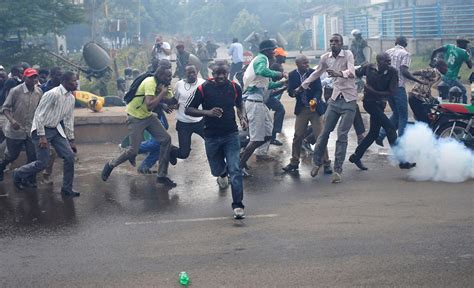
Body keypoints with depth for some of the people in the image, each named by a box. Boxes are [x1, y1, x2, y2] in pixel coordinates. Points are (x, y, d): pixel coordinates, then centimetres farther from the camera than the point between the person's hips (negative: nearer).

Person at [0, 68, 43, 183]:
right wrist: (12, 120, -27)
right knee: (13, 155, 11)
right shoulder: (15, 91, -15)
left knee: (33, 156, -5)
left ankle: (30, 180, 10)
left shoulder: (39, 92, -4)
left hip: (31, 130, 3)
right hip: (15, 130, -3)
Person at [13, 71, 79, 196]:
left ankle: (67, 188, 12)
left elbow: (68, 120, 12)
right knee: (43, 163, -8)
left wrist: (71, 140, 13)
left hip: (56, 130, 8)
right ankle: (18, 174, 19)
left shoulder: (71, 98, 3)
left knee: (70, 157, -1)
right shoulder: (53, 94, -22)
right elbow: (39, 114, -20)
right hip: (42, 129, -7)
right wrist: (42, 136, -21)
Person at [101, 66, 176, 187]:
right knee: (133, 151, -8)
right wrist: (163, 93, -29)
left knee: (166, 139, -3)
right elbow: (149, 106, -38)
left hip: (148, 116, 8)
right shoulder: (150, 83, -27)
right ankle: (110, 165, 20)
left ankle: (162, 176, 6)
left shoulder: (160, 83, 0)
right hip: (136, 118, -8)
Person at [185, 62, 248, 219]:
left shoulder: (234, 88, -3)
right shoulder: (203, 88, -11)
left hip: (231, 135, 0)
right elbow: (188, 110, -7)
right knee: (217, 170, 15)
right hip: (211, 137, 0)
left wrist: (242, 118, -2)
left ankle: (238, 205, -7)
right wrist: (207, 112, -22)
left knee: (235, 170, -12)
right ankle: (223, 173, 54)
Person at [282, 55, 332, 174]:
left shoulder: (313, 73, -7)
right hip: (301, 109, 2)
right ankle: (294, 163, 15)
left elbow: (319, 89, -9)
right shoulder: (292, 75, -1)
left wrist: (315, 99, -29)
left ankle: (326, 163, 4)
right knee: (297, 137, 3)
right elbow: (290, 92, -3)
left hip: (314, 108, -2)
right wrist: (297, 91, -25)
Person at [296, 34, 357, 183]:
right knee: (325, 132, 6)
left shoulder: (348, 55, -11)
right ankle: (317, 161, 24)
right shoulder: (325, 58, 3)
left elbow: (352, 72, -29)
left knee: (342, 135, -6)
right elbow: (316, 73, 21)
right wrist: (302, 87, 25)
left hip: (349, 100, -4)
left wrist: (339, 74, -48)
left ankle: (338, 170, 0)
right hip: (335, 99, 4)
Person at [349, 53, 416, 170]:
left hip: (380, 104, 5)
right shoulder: (368, 68, -8)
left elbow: (392, 92, -13)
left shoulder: (392, 72, -7)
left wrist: (373, 92, -18)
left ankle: (356, 156, 29)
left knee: (374, 133, 12)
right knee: (390, 127, -15)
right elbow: (356, 73, 10)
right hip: (370, 102, -5)